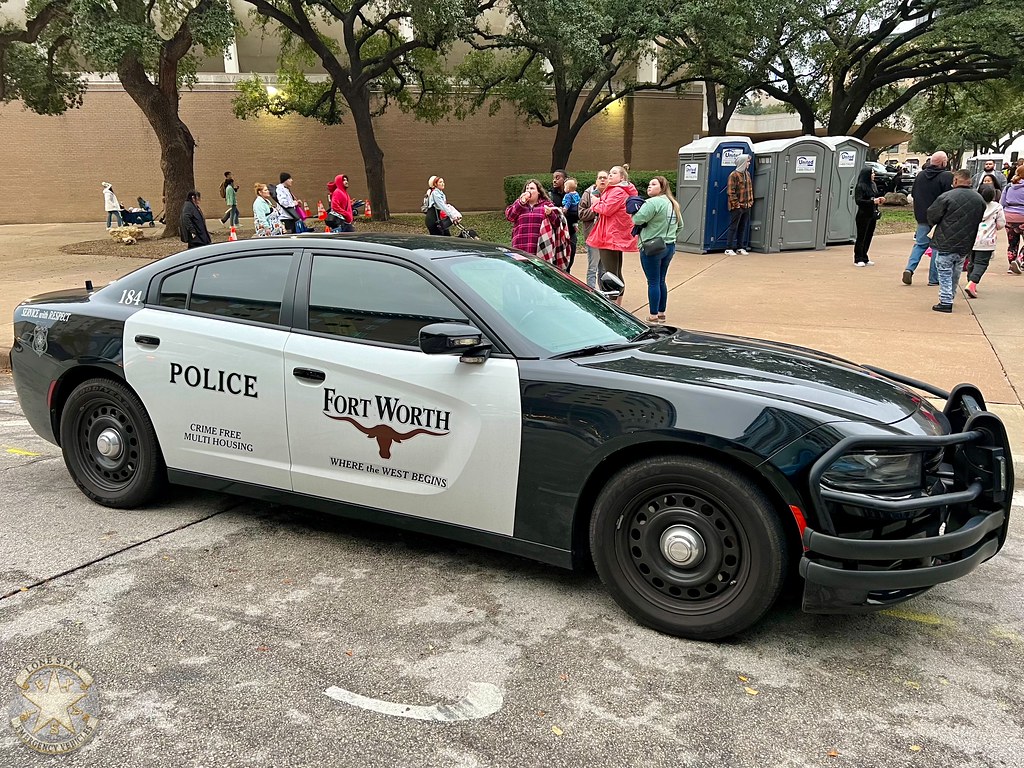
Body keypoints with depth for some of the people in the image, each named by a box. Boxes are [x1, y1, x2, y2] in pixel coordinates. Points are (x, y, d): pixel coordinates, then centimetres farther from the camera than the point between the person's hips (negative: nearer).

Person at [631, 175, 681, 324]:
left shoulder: (653, 202, -16)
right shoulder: (673, 204, 14)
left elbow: (638, 219, -24)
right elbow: (679, 224, 20)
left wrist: (633, 212, -3)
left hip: (652, 247, -8)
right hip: (669, 247, 9)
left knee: (653, 282, -3)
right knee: (661, 281, 16)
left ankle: (653, 316, 1)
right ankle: (661, 313, 23)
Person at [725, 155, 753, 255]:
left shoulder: (747, 174, 13)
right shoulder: (733, 175, -11)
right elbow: (730, 192, -15)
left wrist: (750, 201, 11)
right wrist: (736, 204, -16)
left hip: (746, 206, 7)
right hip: (737, 207, -7)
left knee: (743, 228, 10)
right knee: (733, 228, -4)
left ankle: (740, 247, 18)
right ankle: (729, 249, -1)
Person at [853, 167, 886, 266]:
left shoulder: (873, 185, 13)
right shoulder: (860, 187, -11)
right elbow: (858, 201, -18)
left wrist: (880, 199, 3)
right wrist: (872, 201, -24)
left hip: (872, 215, 8)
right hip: (863, 215, -7)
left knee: (869, 237, 10)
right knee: (861, 237, -2)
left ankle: (865, 259, 17)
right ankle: (858, 259, 3)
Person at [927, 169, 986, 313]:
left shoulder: (946, 197, -13)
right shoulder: (979, 199, 5)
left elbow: (931, 216, -6)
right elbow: (979, 221, 14)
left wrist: (935, 225, 14)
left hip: (945, 244, -5)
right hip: (965, 246, 5)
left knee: (944, 273, 1)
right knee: (955, 273, 18)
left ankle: (946, 302, -2)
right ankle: (949, 298, 28)